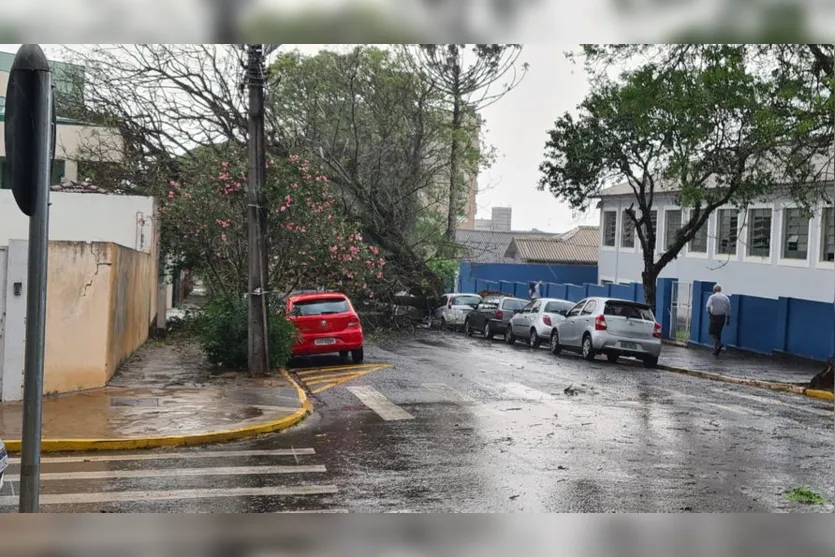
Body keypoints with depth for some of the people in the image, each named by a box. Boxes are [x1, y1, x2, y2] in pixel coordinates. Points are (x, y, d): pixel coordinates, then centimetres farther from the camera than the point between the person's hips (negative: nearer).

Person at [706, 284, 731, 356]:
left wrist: (709, 314, -6)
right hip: (722, 316, 4)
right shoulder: (726, 297, 8)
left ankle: (719, 344, -20)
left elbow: (708, 306, -18)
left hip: (714, 316, -4)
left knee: (712, 332, 4)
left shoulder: (712, 297, -3)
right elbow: (728, 309, 7)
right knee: (718, 332, 14)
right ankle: (716, 350, 14)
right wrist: (728, 319, 11)